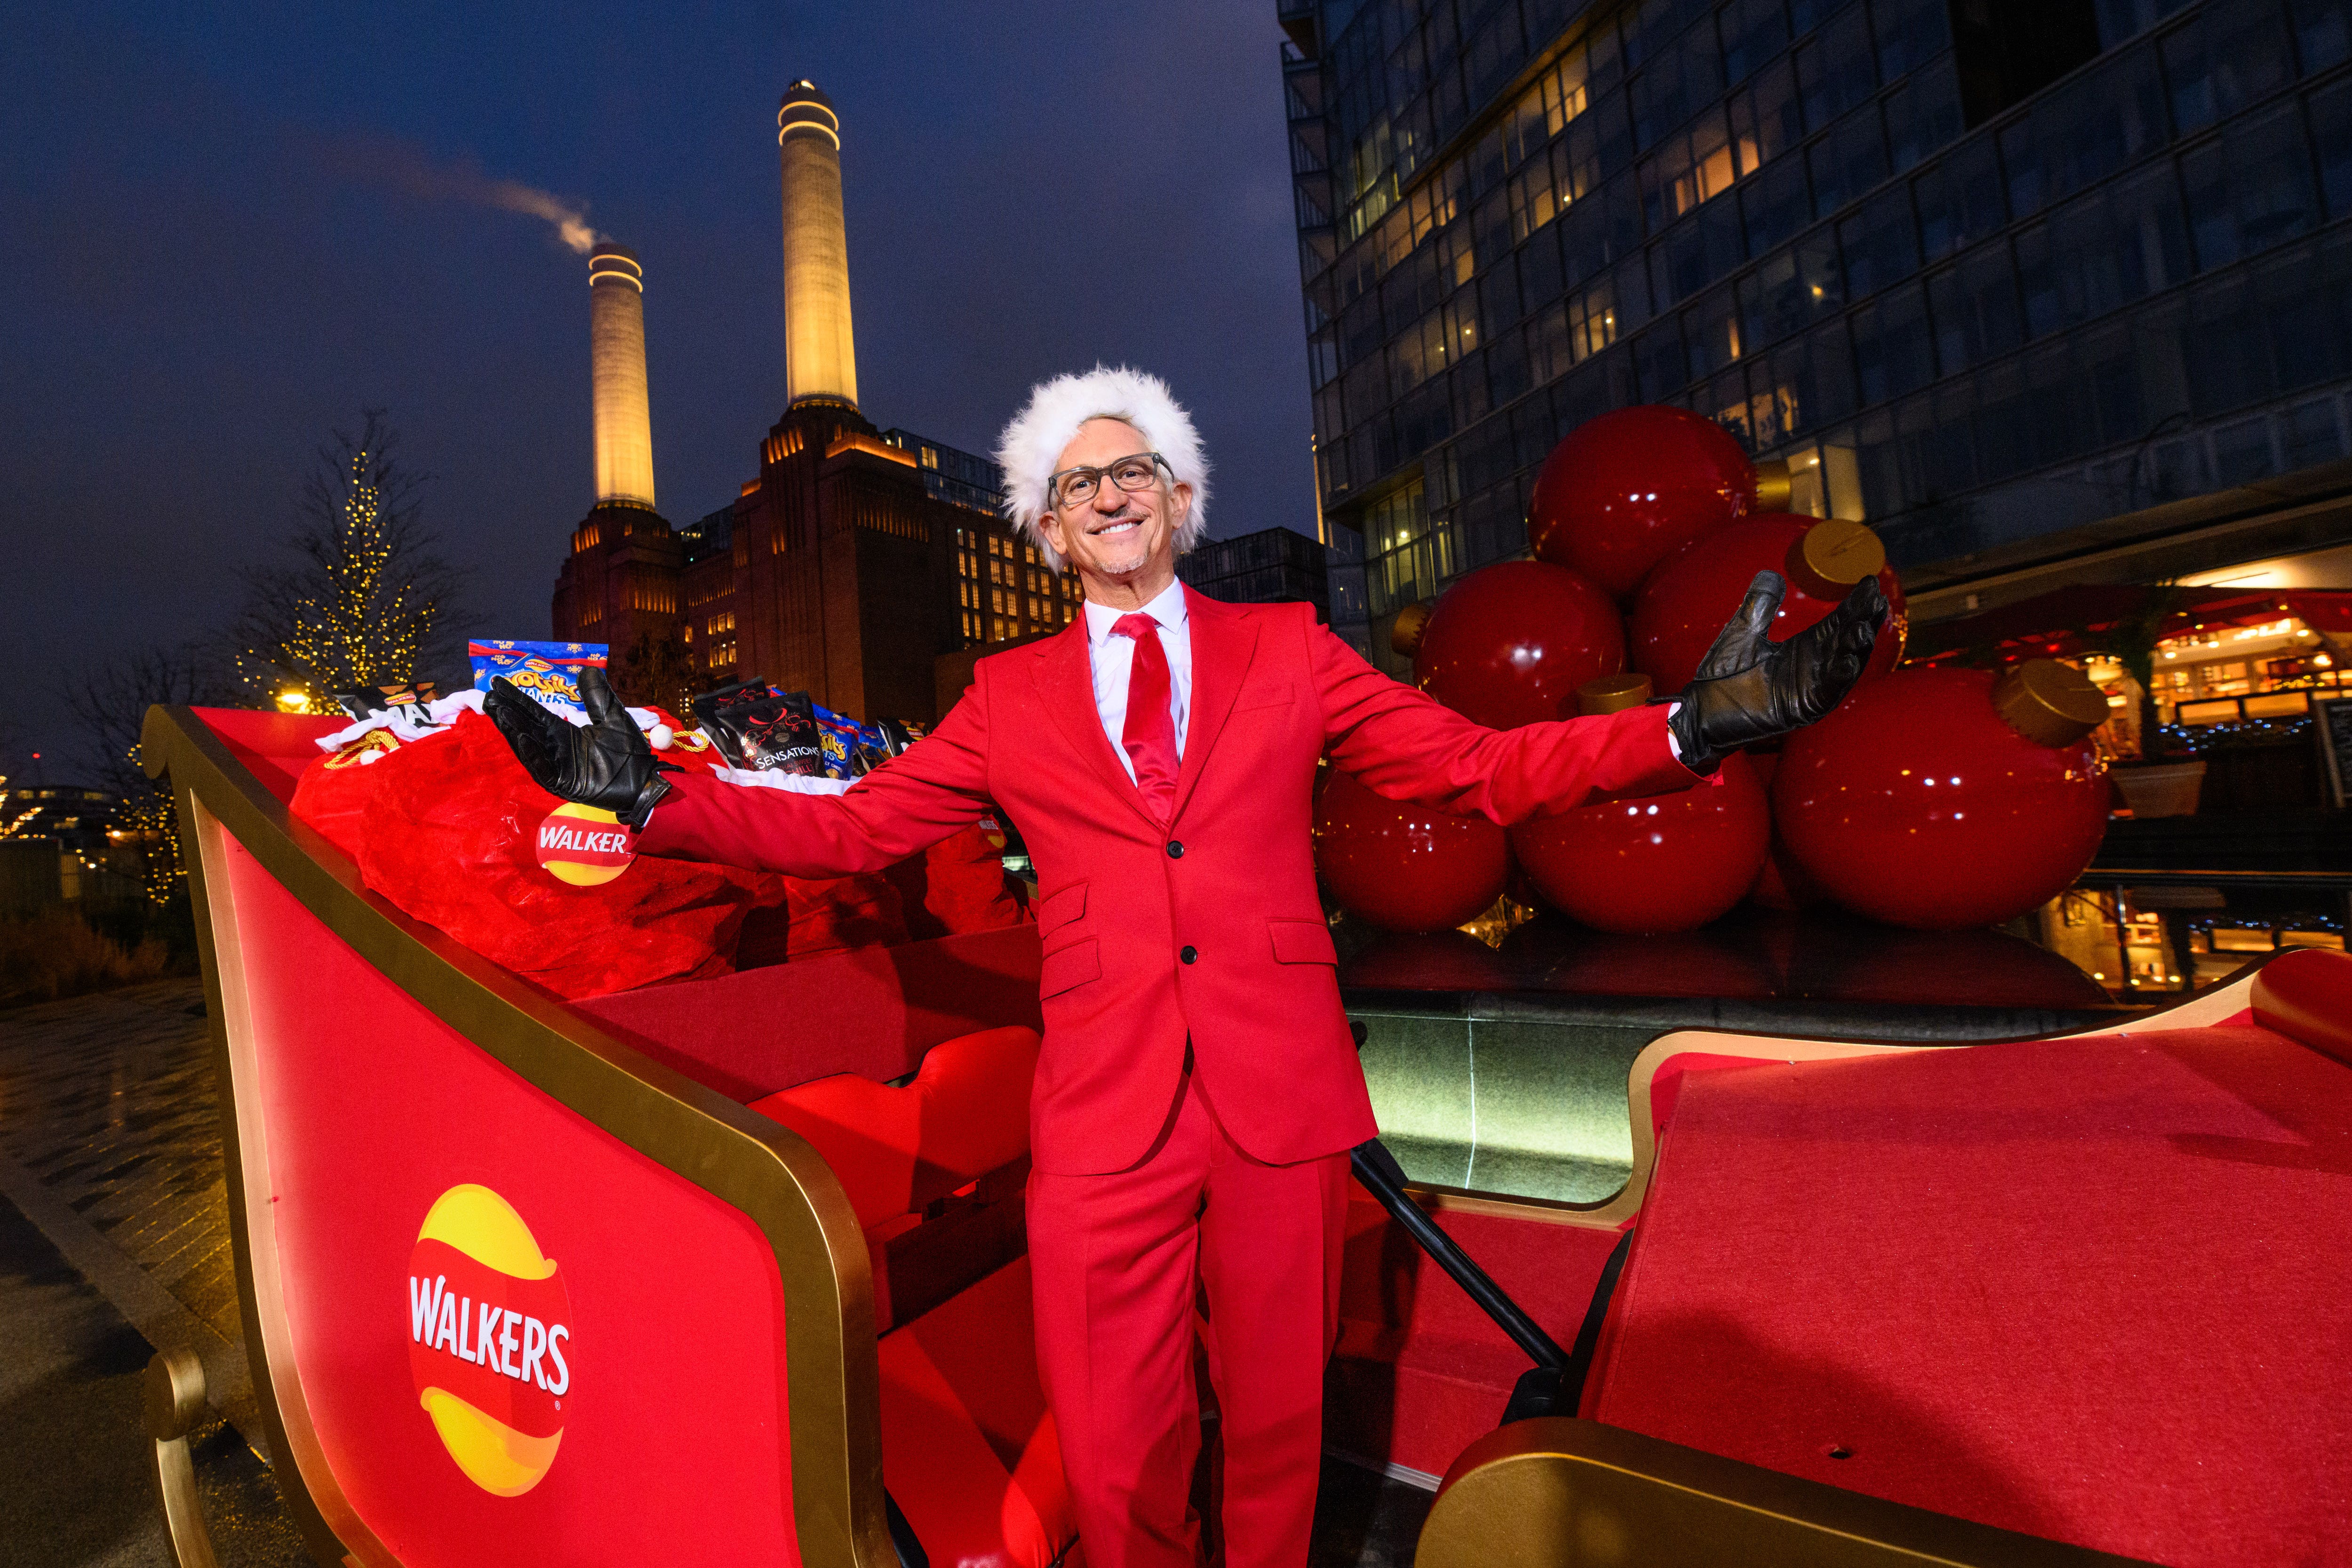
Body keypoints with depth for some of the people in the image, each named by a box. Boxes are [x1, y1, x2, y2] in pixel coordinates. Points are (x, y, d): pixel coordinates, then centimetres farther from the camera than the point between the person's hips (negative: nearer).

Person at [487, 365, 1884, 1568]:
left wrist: (1694, 724, -6)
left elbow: (1481, 767, 4)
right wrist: (655, 797, 0)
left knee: (1279, 1429, 18)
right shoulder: (1009, 697, 7)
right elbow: (853, 828, 9)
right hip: (1105, 1116, 0)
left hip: (1284, 1101, 1)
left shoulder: (1288, 650, 6)